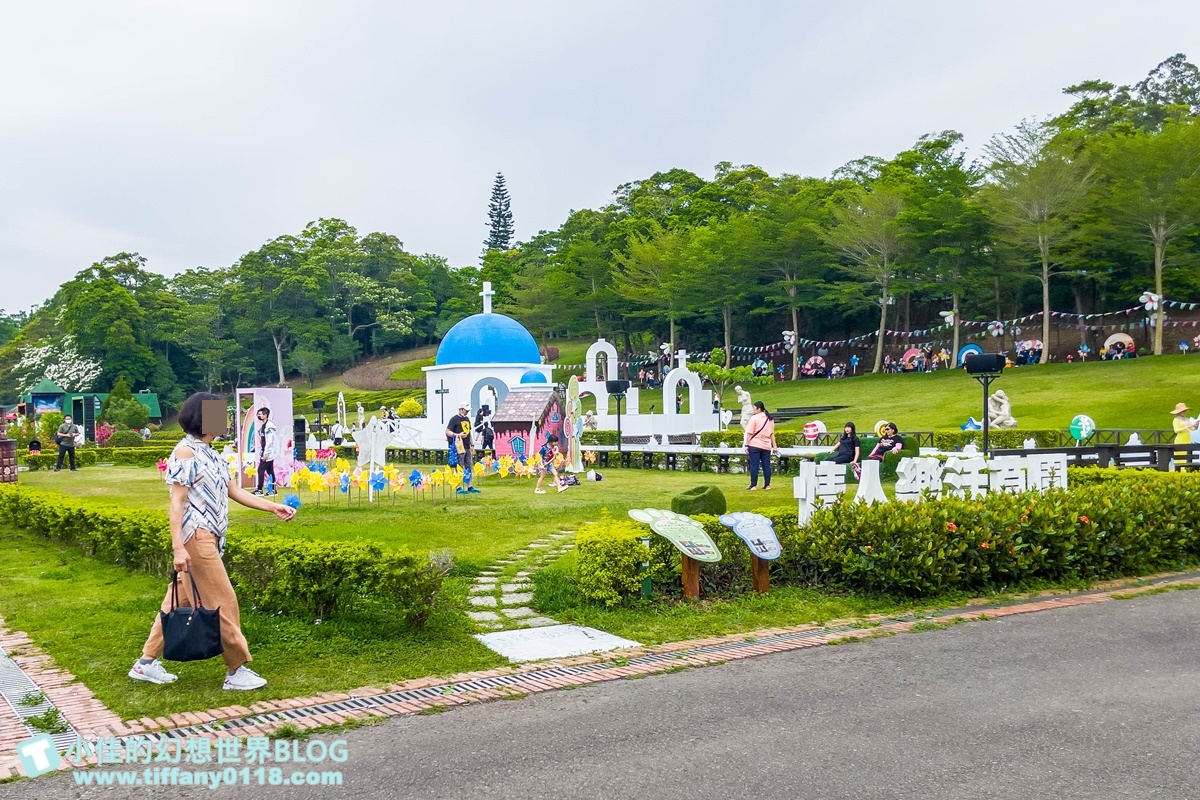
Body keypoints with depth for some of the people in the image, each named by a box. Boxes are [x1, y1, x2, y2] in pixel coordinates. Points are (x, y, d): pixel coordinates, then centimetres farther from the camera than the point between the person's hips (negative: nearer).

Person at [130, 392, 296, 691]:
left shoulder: (211, 453, 14)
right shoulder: (185, 452, -13)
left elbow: (234, 491, 15)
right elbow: (177, 502, -16)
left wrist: (273, 507, 9)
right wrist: (178, 547, -21)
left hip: (209, 538, 9)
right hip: (195, 538, -9)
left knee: (180, 600, 14)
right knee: (222, 603, -4)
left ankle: (147, 662, 23)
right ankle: (237, 669, 5)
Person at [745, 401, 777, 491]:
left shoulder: (754, 418, -6)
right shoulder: (770, 419, 12)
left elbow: (750, 433, -8)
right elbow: (772, 433, 11)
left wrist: (747, 445, -7)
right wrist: (774, 446, 11)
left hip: (755, 445, -5)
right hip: (766, 446, 5)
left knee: (754, 465, -2)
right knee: (766, 465, 7)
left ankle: (753, 485, -2)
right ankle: (767, 485, 8)